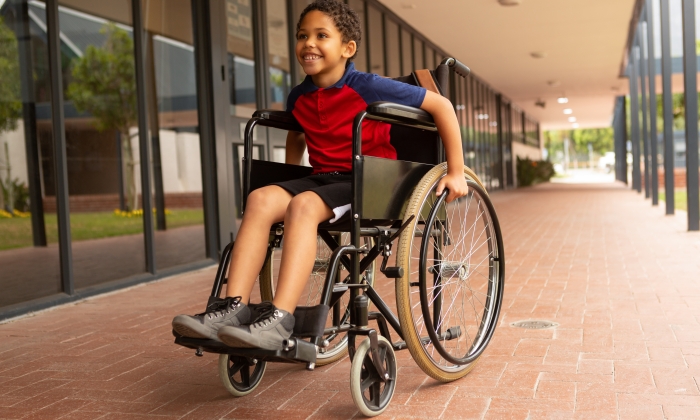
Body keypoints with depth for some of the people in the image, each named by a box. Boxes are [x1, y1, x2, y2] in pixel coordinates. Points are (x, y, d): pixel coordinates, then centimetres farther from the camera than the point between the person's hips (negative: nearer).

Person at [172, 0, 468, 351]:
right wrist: (289, 181, 27)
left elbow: (440, 105, -7)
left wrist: (456, 172, -7)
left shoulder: (367, 87, -8)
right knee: (262, 198, -22)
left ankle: (279, 319, -38)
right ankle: (234, 307, -28)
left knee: (303, 206, -34)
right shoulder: (299, 97, 10)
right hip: (323, 177, 6)